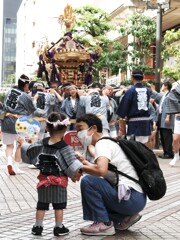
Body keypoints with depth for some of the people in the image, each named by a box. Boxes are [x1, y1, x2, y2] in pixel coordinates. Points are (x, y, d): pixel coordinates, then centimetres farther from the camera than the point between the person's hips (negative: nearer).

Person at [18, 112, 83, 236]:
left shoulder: (42, 144, -2)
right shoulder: (65, 147, -16)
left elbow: (29, 150, 12)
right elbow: (72, 164, -18)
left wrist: (23, 143, 31)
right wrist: (75, 174, -3)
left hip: (44, 179, 4)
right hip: (59, 181, -4)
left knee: (42, 204, 13)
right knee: (59, 205, 7)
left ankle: (38, 227, 20)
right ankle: (59, 228, 13)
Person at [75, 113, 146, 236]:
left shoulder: (102, 143, -10)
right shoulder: (107, 142, 19)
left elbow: (101, 170, -29)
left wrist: (79, 168, -13)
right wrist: (84, 161, 18)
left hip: (131, 197, -10)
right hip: (137, 198, 10)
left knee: (88, 181, -14)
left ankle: (104, 224, -5)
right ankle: (124, 217, 12)